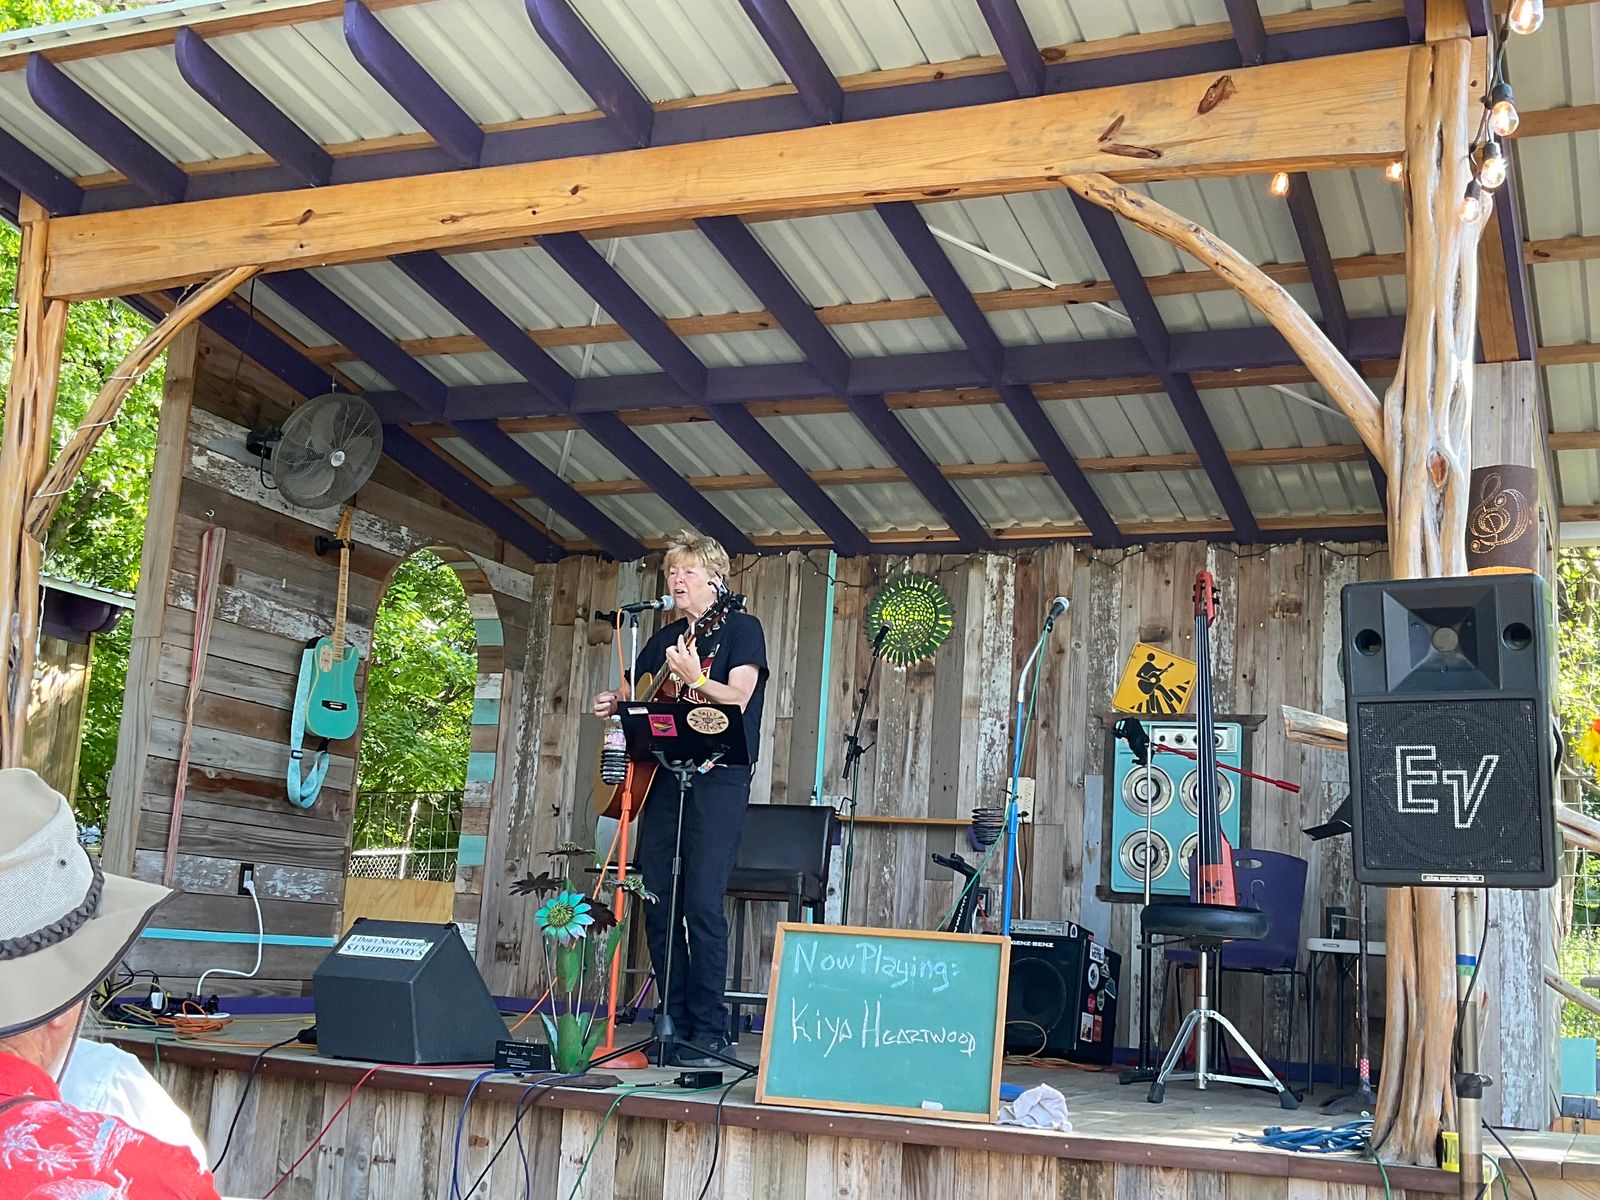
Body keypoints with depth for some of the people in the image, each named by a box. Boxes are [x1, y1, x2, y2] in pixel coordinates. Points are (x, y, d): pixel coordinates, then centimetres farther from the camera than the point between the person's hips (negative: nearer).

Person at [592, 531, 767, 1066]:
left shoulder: (740, 628, 1)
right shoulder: (666, 637, 20)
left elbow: (738, 699, -12)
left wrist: (693, 677, -26)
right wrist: (612, 705, 8)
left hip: (718, 777, -7)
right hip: (663, 775, 7)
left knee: (702, 903, -13)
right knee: (656, 904, 2)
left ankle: (709, 1033, -6)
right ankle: (676, 1027, 10)